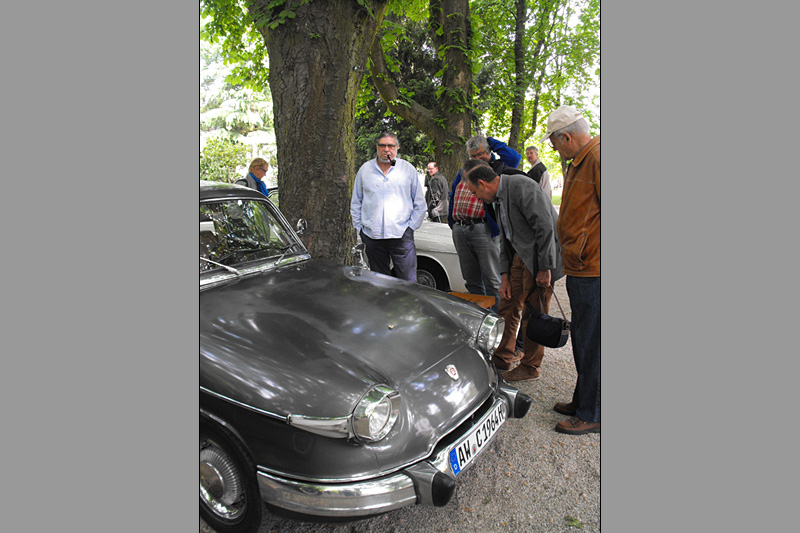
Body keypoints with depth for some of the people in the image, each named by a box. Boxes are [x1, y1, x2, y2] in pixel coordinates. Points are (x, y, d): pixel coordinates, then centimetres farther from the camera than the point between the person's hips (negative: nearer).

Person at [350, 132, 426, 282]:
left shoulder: (408, 169, 9)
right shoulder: (365, 169, 11)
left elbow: (419, 203, 11)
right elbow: (355, 203, 16)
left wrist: (411, 226, 2)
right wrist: (359, 228, 8)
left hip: (401, 235, -2)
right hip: (372, 235, 2)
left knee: (408, 281, -7)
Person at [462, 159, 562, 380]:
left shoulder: (522, 187, -18)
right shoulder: (499, 198, 13)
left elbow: (545, 227, -22)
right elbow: (506, 239, 16)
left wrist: (545, 268, -21)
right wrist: (505, 275, 10)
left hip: (541, 256, -9)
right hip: (521, 256, 9)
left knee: (532, 313, -1)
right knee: (508, 307, 12)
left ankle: (530, 367, 15)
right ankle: (503, 357, 27)